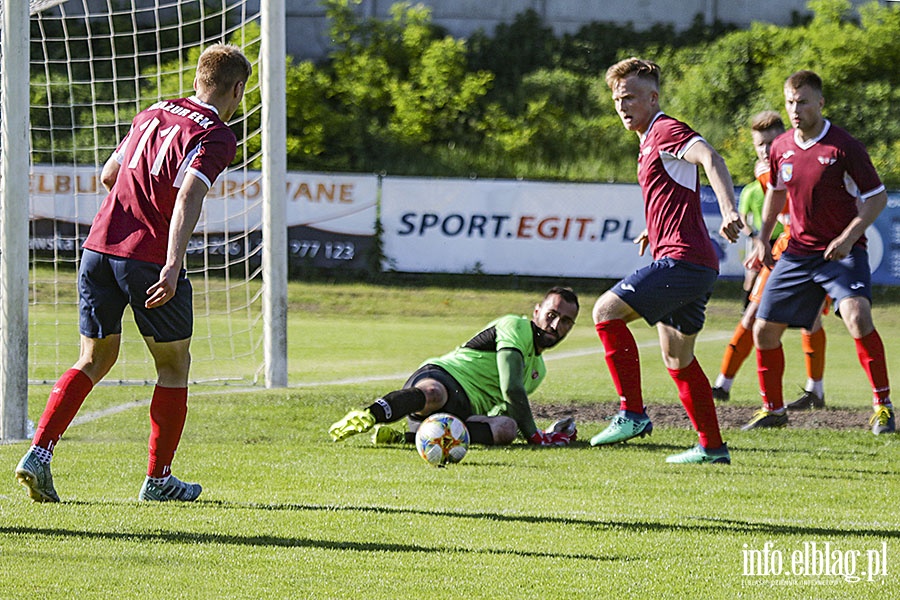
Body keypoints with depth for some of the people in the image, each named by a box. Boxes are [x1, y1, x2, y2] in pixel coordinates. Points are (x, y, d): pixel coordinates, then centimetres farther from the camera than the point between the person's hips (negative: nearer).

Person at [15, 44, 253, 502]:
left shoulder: (151, 115, 15)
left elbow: (108, 176, 24)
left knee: (94, 360, 15)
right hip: (149, 260, -6)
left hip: (99, 247, 6)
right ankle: (158, 478, 15)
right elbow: (188, 197, -21)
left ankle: (40, 452, -1)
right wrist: (172, 267, -28)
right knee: (173, 364, 12)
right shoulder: (216, 136, -6)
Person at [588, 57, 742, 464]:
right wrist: (654, 231, 35)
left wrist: (728, 211, -40)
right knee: (677, 359, 16)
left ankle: (632, 413, -16)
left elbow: (710, 159, -27)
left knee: (606, 310, -14)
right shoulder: (649, 141, 23)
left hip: (681, 259, -11)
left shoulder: (666, 131, -8)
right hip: (696, 265, 11)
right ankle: (712, 446, 18)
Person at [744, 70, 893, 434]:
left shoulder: (843, 147, -14)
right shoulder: (781, 148, 3)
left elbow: (877, 197, -9)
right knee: (764, 329, 3)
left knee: (857, 316, -29)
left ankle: (883, 406, -19)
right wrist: (763, 238, 15)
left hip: (842, 251, -6)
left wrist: (848, 237, -19)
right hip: (798, 251, 6)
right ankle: (772, 409, 23)